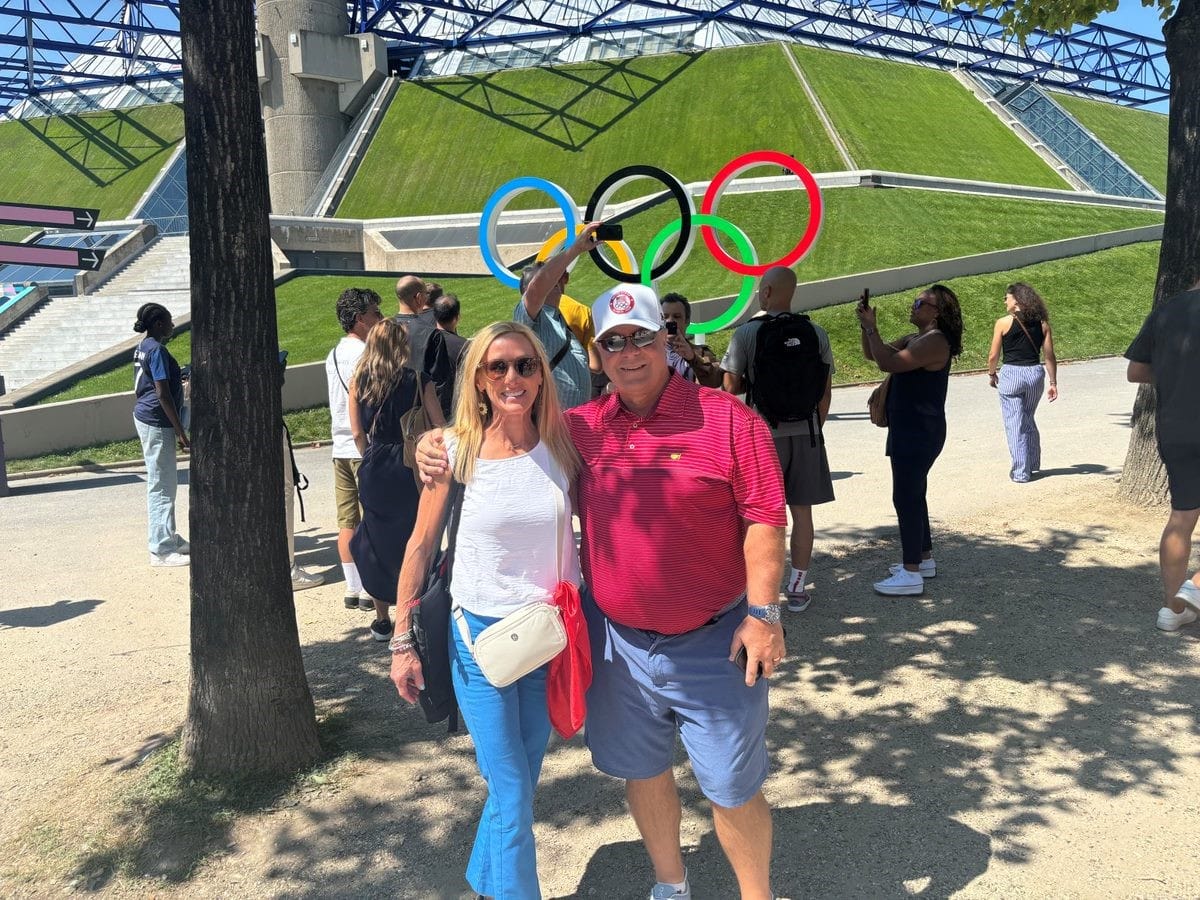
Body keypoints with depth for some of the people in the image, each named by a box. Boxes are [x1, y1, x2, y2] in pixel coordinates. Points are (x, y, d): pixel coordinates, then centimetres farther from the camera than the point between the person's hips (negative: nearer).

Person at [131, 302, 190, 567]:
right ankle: (162, 550, 0)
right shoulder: (157, 350, -17)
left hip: (144, 418, 11)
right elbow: (163, 393, -20)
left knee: (162, 483, 17)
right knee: (161, 486, -5)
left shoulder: (142, 347, 13)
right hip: (156, 422, -11)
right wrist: (180, 432, -18)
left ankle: (169, 538, 27)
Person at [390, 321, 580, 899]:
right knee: (512, 797, 1)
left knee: (518, 783, 18)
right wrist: (402, 643, -1)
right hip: (481, 634, -3)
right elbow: (421, 546, -3)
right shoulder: (457, 451, -11)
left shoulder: (562, 445, -5)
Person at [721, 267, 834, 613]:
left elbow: (731, 386, -7)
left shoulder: (747, 333, -9)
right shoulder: (816, 333, 1)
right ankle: (797, 590, 17)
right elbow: (826, 392, 4)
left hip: (763, 434, -2)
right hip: (805, 433, 3)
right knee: (801, 512, 9)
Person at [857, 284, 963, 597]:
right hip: (909, 430, 11)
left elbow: (888, 363, -27)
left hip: (919, 432, -11)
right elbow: (872, 355, 16)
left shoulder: (934, 342, -18)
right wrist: (866, 326, 1)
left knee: (906, 498, -9)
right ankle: (924, 559, 31)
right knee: (912, 495, 19)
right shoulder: (914, 339, 13)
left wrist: (871, 327, -18)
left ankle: (911, 574, -4)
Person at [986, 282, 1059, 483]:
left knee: (1015, 424, 2)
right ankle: (1033, 464, 31)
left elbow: (993, 355, -3)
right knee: (1028, 420, 22)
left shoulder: (1004, 323, -7)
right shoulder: (1042, 323, 4)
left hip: (1011, 375, -5)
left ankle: (1020, 472, 4)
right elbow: (1049, 356, 3)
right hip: (1035, 374, 5)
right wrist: (1053, 383, 9)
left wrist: (991, 374, 14)